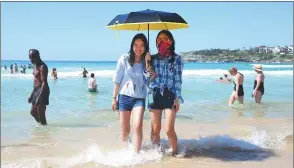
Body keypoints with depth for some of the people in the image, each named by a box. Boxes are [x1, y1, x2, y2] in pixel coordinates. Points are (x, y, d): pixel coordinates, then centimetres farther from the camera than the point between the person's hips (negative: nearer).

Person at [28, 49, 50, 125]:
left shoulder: (42, 67, -16)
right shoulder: (35, 65, 14)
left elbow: (44, 83, -22)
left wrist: (39, 97, -27)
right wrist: (31, 95, 19)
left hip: (42, 91, -10)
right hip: (36, 90, 10)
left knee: (41, 114, -6)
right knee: (33, 112, 19)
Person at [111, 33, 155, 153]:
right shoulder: (124, 59, -4)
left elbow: (146, 83, 11)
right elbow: (117, 80, 1)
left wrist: (151, 78, -10)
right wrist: (114, 98, 1)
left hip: (139, 98, 1)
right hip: (124, 97, -1)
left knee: (138, 126, -19)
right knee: (125, 130, 8)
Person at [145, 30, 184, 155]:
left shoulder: (177, 58, 2)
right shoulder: (153, 58, 9)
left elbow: (178, 79, -2)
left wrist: (177, 98, -8)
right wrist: (147, 62, -7)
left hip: (170, 95, -2)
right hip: (155, 95, 3)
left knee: (169, 129, -7)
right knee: (155, 129, 4)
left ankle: (174, 152, 15)